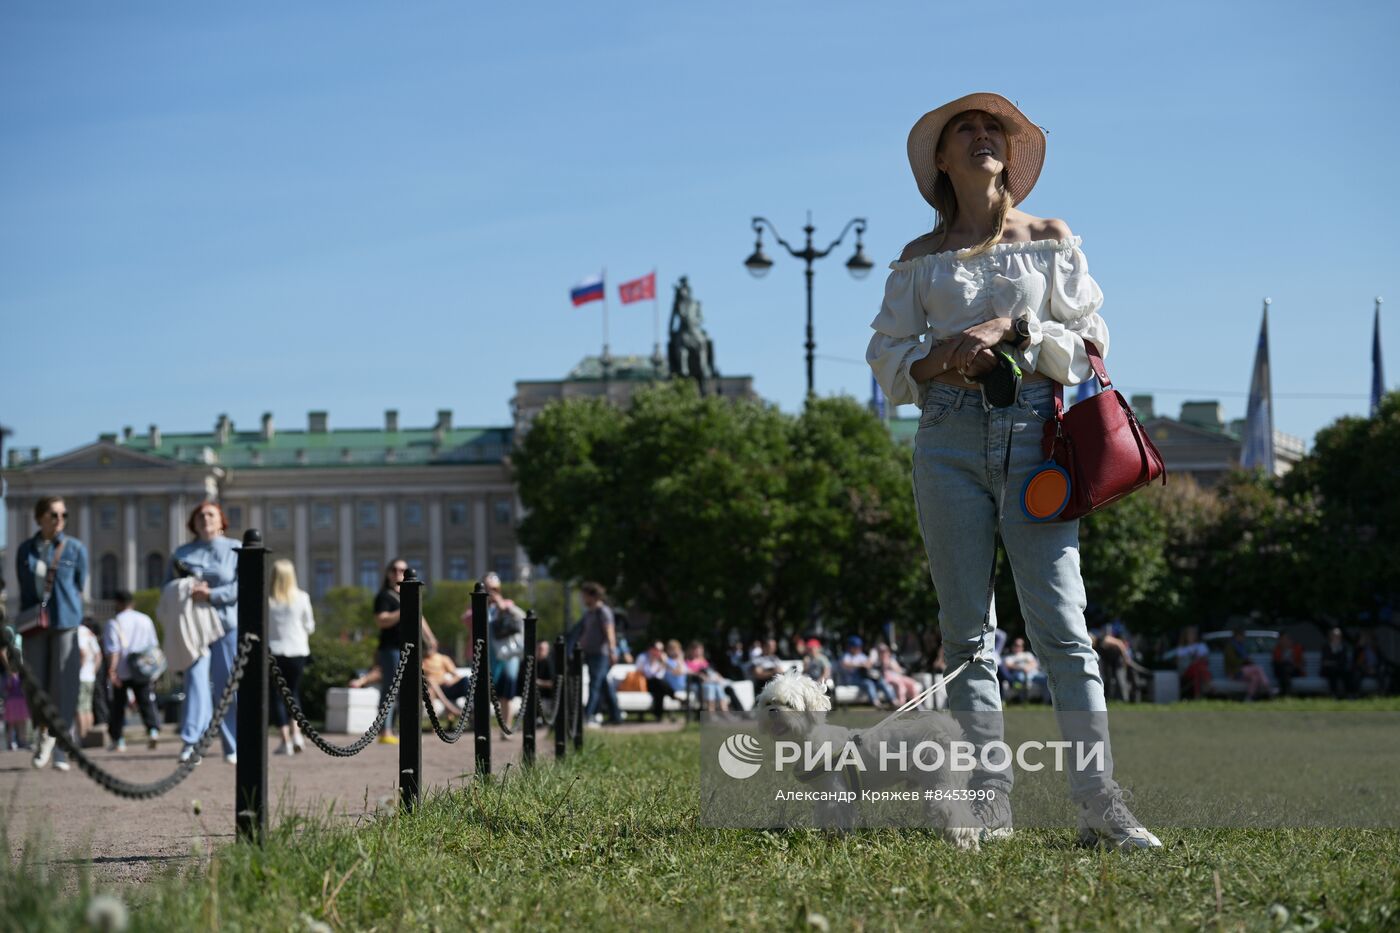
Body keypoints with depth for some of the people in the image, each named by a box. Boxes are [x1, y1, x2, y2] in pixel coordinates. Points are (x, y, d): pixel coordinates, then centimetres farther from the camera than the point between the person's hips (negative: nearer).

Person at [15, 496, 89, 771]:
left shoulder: (75, 549, 2)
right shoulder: (25, 549, 7)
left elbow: (80, 587, 9)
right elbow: (24, 588, 13)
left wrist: (62, 611, 10)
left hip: (65, 624, -2)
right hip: (34, 624, 2)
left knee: (64, 684, -4)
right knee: (36, 684, 4)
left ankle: (59, 747, 2)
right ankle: (43, 737, 23)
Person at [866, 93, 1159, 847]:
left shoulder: (1052, 241, 13)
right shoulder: (921, 260, 15)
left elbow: (1089, 338, 6)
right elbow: (887, 354, 11)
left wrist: (1011, 331, -8)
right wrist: (941, 358, -9)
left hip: (1034, 434, -2)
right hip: (951, 439, 2)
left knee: (1060, 620, -11)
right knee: (967, 628, -2)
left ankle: (1098, 800, -15)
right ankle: (987, 799, 0)